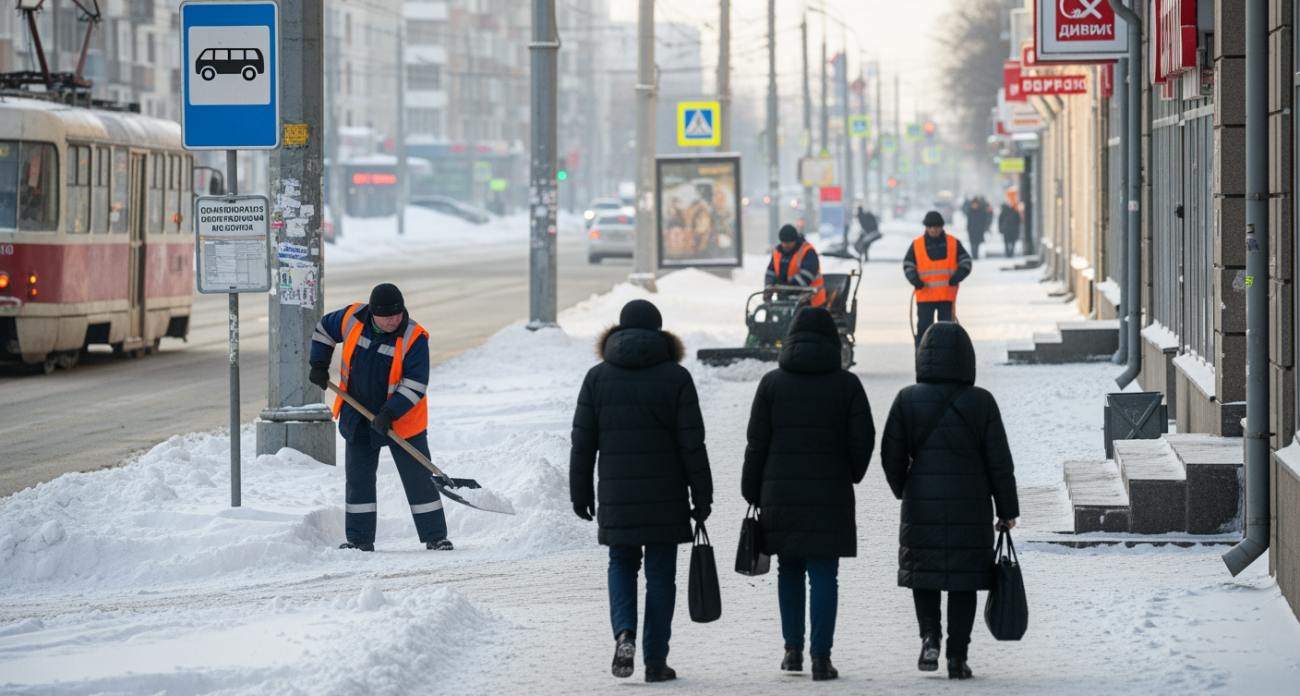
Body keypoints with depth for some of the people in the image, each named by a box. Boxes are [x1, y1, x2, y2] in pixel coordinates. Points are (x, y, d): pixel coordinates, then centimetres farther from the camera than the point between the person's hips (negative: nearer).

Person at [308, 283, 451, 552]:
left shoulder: (414, 338, -20)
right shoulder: (351, 319, -10)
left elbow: (415, 384, -20)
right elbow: (324, 329, 11)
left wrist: (390, 413, -29)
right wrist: (319, 365, 4)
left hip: (402, 422, -4)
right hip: (358, 417, 4)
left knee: (418, 478, 0)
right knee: (358, 478, 8)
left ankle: (435, 536, 7)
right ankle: (359, 538, 16)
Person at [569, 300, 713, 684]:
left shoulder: (597, 378, 2)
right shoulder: (676, 378, -3)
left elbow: (582, 442, 4)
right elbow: (692, 443, -5)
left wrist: (580, 492, 12)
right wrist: (701, 495, 1)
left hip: (616, 494, 1)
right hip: (665, 496, -1)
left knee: (622, 564, 16)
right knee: (660, 573, 6)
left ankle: (625, 633, -9)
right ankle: (656, 660, 6)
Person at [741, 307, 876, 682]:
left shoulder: (772, 383, 1)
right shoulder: (846, 383, -1)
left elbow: (757, 443, 1)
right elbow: (862, 440, -1)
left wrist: (753, 493, 9)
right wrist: (851, 476, 18)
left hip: (782, 493, 1)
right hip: (831, 493, -1)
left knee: (789, 570, 16)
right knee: (823, 574, -1)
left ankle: (793, 648, 18)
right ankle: (821, 657, -7)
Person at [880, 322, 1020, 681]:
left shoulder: (907, 400, -4)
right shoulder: (981, 402, -5)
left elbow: (892, 458, 1)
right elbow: (1000, 463, -3)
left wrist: (904, 492, 19)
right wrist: (1008, 510, 7)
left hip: (921, 505, 0)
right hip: (971, 508, 0)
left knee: (923, 572, 16)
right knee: (963, 582, 7)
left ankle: (930, 635, -2)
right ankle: (957, 656, 5)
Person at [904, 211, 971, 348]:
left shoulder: (953, 243, 5)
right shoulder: (917, 245, 4)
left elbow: (965, 261, 8)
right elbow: (908, 265, 7)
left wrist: (958, 277, -9)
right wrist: (915, 280, -11)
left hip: (947, 294, 1)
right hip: (925, 295, -1)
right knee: (923, 326, -2)